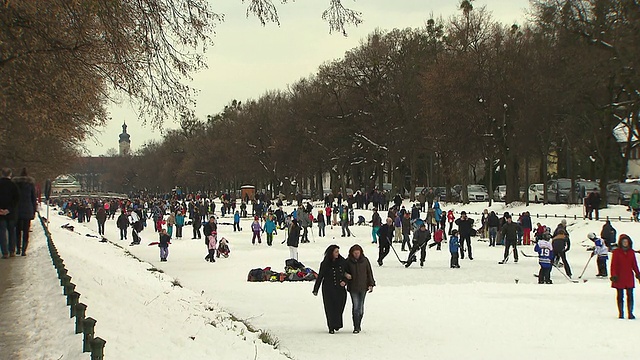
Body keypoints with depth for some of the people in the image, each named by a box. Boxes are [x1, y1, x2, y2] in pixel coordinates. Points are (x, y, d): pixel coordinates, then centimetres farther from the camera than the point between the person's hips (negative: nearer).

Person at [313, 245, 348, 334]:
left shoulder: (342, 262, 2)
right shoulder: (325, 264, -3)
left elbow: (347, 274, 13)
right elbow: (320, 276, 3)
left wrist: (344, 281, -7)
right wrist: (315, 289, 5)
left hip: (340, 289, 2)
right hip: (328, 289, -2)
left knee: (339, 307, 0)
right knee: (330, 308, -2)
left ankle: (337, 325, 19)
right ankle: (331, 327, 5)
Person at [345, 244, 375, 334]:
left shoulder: (365, 260, 2)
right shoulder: (348, 261, -1)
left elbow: (369, 272, 8)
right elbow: (345, 271, 10)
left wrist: (371, 284, 4)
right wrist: (346, 275, -14)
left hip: (363, 287, 2)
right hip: (353, 287, -2)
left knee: (360, 307, 9)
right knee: (355, 307, -9)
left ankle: (359, 325, 23)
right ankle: (356, 327, -6)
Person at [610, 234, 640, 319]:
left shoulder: (631, 252, 7)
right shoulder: (616, 252, -2)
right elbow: (613, 265, -3)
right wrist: (614, 276, -9)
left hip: (629, 277, 2)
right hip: (619, 277, -2)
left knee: (630, 295, -1)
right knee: (620, 295, 5)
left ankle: (630, 313, 4)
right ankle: (621, 313, 11)